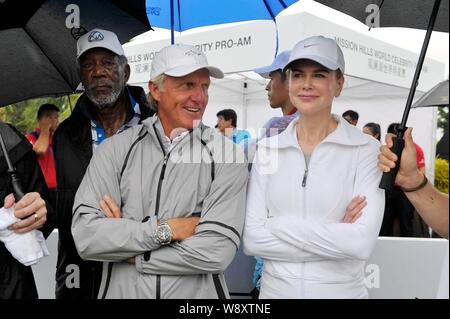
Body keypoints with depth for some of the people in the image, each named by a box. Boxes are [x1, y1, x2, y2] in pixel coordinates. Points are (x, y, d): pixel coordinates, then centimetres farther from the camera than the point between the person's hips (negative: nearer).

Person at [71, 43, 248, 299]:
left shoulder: (227, 154, -11)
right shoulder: (115, 150, -5)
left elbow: (216, 251, -20)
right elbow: (86, 236, -14)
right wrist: (165, 229, -20)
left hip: (197, 293, -1)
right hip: (121, 291, 1)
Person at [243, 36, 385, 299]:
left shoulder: (366, 150, -10)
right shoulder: (268, 149, -2)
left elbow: (362, 243, -21)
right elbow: (252, 239, -9)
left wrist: (278, 225, -16)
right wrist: (334, 236, -16)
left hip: (342, 290, -2)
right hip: (274, 288, 2)